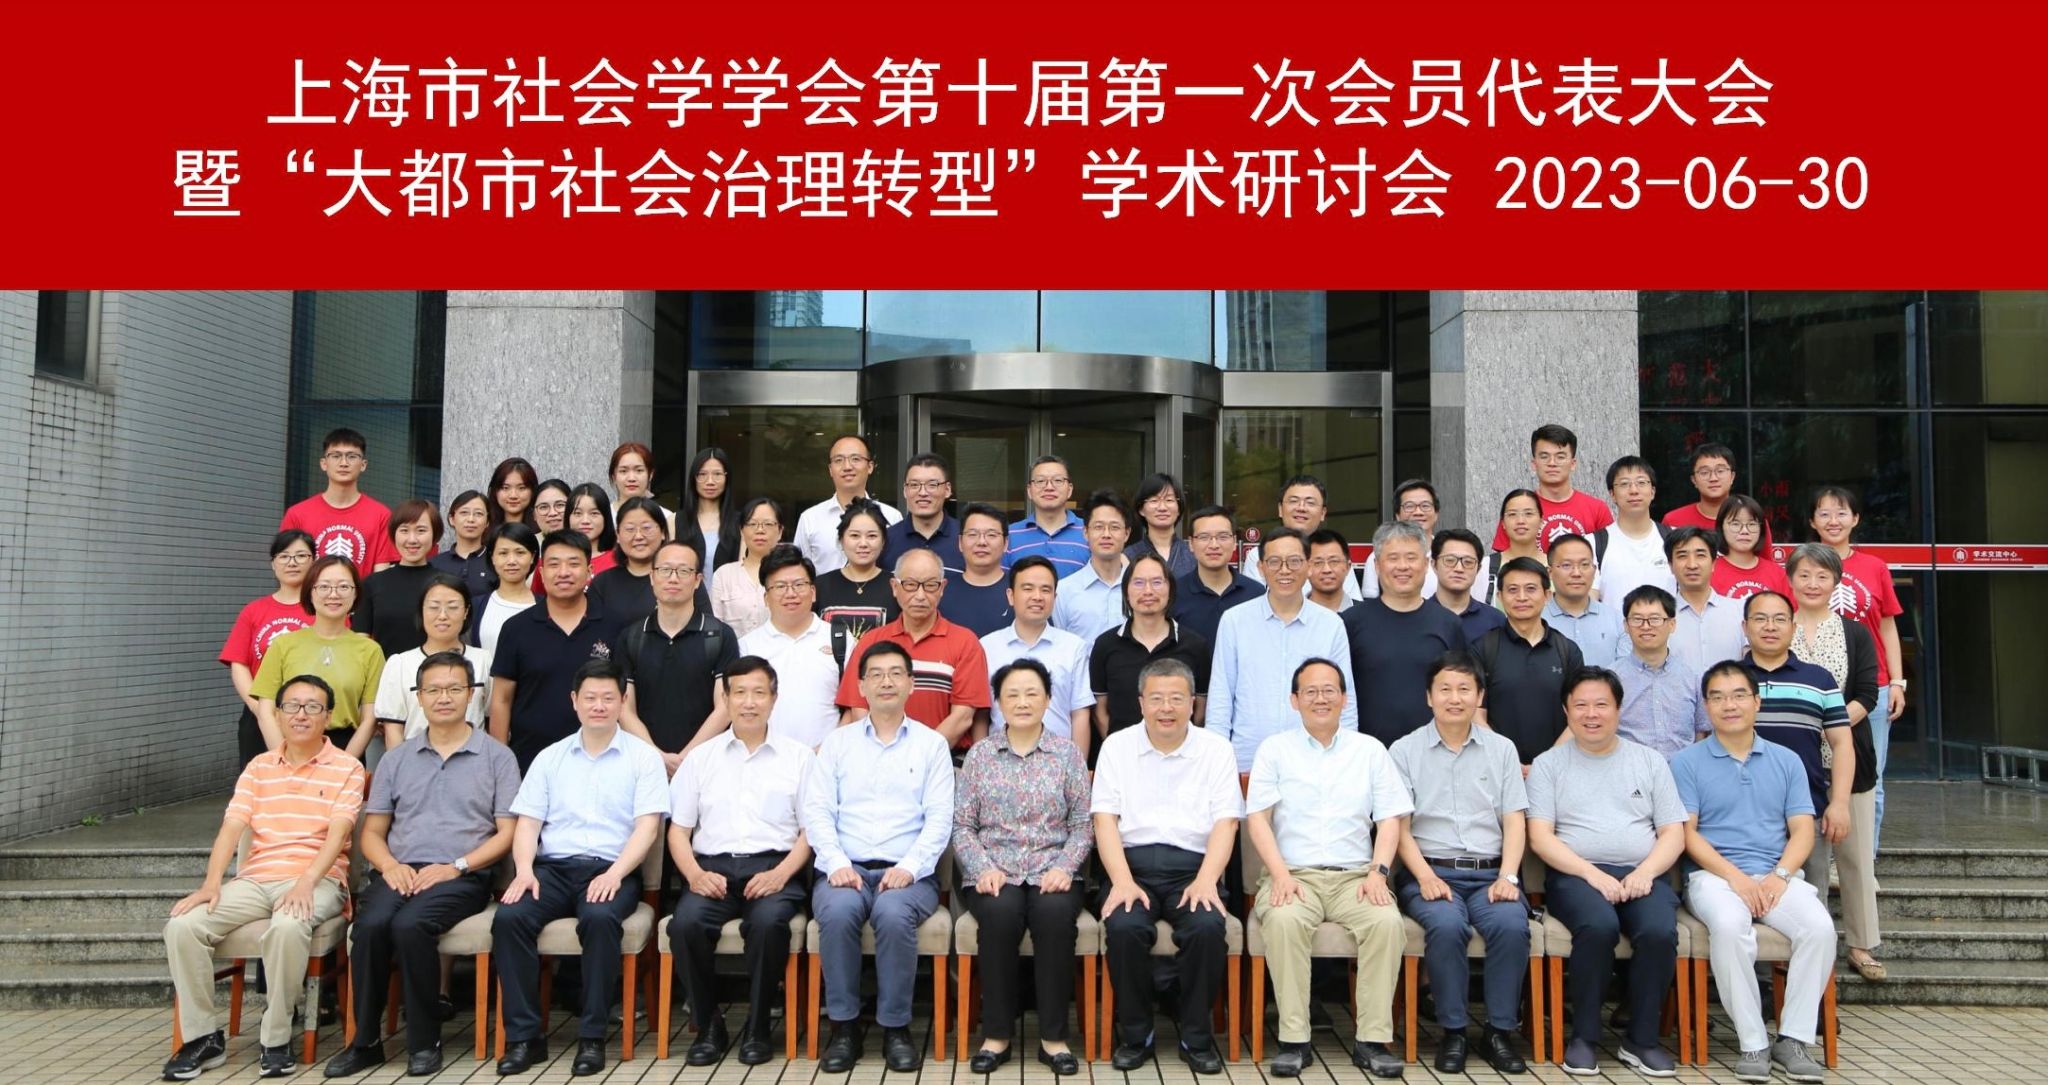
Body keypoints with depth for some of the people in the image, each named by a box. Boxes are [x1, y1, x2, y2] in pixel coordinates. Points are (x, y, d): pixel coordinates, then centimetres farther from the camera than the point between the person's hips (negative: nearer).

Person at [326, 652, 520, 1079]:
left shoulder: (497, 756, 7)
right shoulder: (396, 758, 18)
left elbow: (506, 833, 1)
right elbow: (372, 832, 16)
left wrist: (456, 866, -12)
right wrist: (390, 865, -6)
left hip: (462, 877, -3)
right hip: (399, 872, 3)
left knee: (410, 924, -31)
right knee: (370, 924, -28)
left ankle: (425, 1041, -15)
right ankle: (365, 1040, -12)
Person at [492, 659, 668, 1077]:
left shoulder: (643, 757, 7)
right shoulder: (549, 758, 17)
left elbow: (648, 826, -2)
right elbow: (527, 822, 12)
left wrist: (615, 873, -17)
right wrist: (524, 869, -8)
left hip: (611, 870, -3)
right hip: (553, 867, 3)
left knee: (600, 917, -35)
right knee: (509, 916, -26)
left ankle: (592, 1037, -22)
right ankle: (524, 1036, -16)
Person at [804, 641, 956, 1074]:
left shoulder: (931, 744, 11)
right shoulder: (837, 742, 14)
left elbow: (939, 818, 2)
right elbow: (817, 810, 5)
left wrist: (909, 867, -13)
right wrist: (837, 864, -11)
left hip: (908, 872, -1)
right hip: (846, 868, 1)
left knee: (893, 914, -33)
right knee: (837, 912, -32)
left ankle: (895, 1027, -14)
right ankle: (843, 1025, -14)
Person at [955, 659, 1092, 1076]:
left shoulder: (1067, 754, 9)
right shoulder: (980, 754, 10)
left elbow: (1082, 825, 5)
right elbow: (962, 826, 5)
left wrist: (1063, 868, -11)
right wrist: (984, 868, -10)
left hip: (1052, 873, 0)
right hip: (993, 873, 0)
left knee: (1055, 912, -32)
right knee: (1002, 912, -32)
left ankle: (1053, 1036, -17)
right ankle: (997, 1033, -15)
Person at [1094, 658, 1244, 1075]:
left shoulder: (1216, 749, 8)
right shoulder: (1117, 746, 9)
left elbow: (1225, 822, 1)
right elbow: (1105, 818, 1)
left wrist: (1206, 881, -15)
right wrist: (1122, 881, -13)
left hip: (1192, 867, 0)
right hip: (1133, 864, 0)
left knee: (1207, 927, -29)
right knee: (1124, 926, -29)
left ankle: (1197, 1036, -7)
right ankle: (1134, 1033, -6)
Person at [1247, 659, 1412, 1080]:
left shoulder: (1370, 750, 15)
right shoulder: (1274, 750, 11)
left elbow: (1389, 820, 10)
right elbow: (1257, 818, 2)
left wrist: (1378, 871, -8)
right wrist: (1280, 875, -12)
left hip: (1355, 875, 1)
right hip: (1293, 873, -1)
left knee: (1387, 921, -29)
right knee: (1283, 920, -33)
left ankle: (1373, 1039, -19)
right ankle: (1293, 1039, -24)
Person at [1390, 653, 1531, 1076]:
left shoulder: (1502, 749, 15)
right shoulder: (1404, 751, 8)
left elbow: (1515, 821, 9)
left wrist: (1507, 877, -7)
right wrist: (1426, 877, -12)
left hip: (1490, 872, 2)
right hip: (1430, 871, -2)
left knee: (1512, 925, -29)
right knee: (1447, 925, -32)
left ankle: (1500, 1031, -11)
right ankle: (1453, 1031, -14)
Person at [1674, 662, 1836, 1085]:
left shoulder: (1786, 761, 16)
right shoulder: (1687, 762, 6)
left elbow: (1802, 830, 9)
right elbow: (1686, 832, -2)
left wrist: (1780, 875, -10)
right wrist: (1734, 876, -15)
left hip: (1777, 875, 3)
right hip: (1714, 874, -3)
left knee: (1819, 927, -27)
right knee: (1729, 926, -35)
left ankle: (1792, 1039, -14)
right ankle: (1752, 1042, -22)